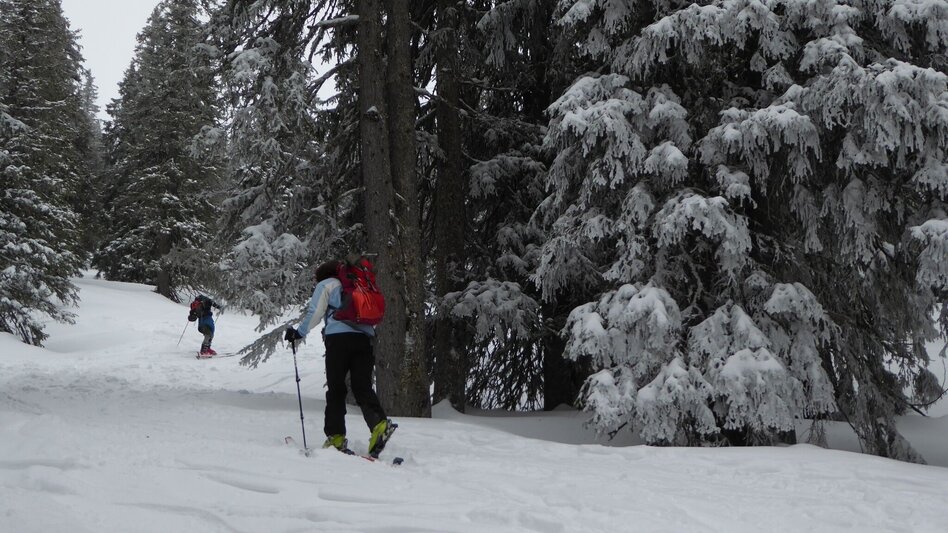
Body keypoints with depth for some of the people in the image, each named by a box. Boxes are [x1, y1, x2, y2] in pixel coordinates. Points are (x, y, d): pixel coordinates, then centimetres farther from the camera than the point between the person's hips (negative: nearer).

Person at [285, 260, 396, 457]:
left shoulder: (325, 285, 14)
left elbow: (314, 313, 2)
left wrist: (299, 333, 12)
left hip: (338, 337, -4)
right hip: (365, 338, 4)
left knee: (336, 389, 2)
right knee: (363, 387, 1)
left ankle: (336, 437, -2)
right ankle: (380, 423, -23)